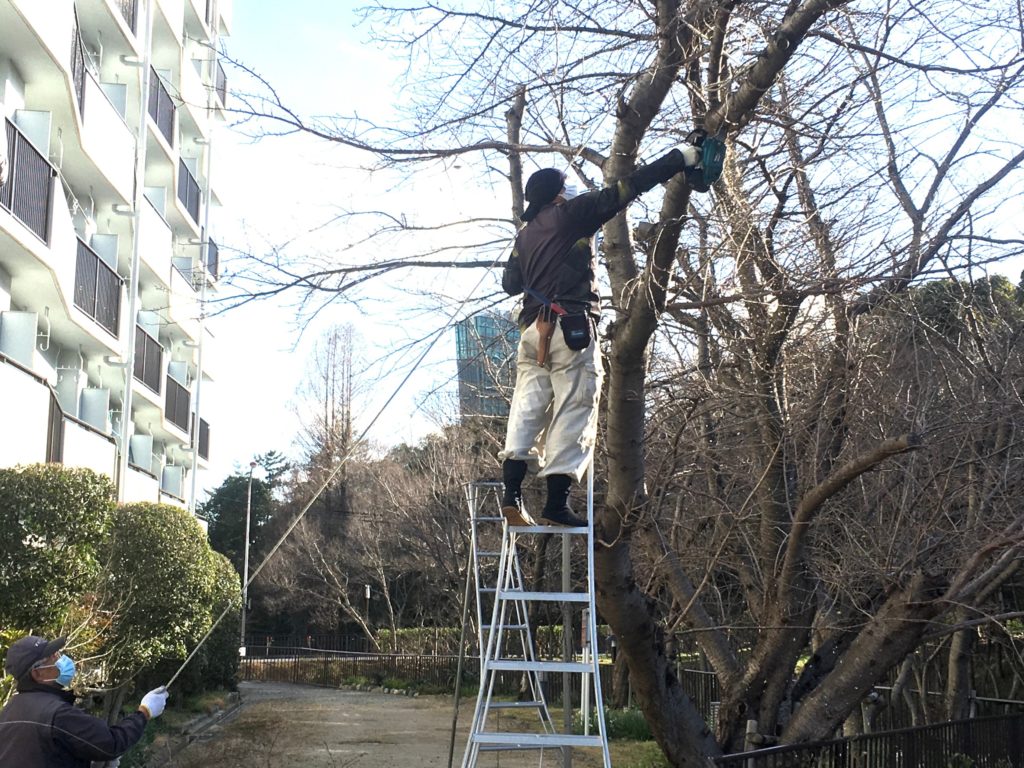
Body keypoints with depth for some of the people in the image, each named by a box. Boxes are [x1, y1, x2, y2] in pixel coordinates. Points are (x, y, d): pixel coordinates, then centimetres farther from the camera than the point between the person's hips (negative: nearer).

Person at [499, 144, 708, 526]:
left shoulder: (525, 235, 21)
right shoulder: (570, 213, 4)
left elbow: (510, 283, 19)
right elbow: (625, 190, -1)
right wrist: (679, 159, 1)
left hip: (532, 329, 6)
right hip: (572, 327, -6)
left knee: (527, 407, 3)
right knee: (573, 410, -7)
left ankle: (511, 493, -9)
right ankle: (556, 505, -12)